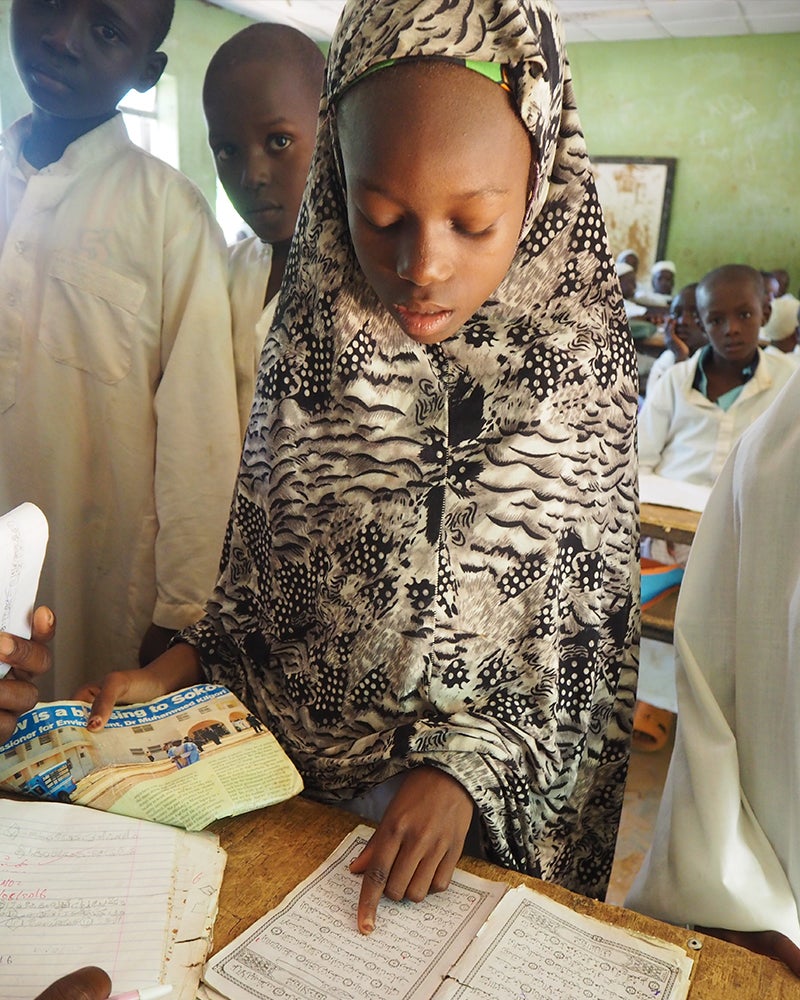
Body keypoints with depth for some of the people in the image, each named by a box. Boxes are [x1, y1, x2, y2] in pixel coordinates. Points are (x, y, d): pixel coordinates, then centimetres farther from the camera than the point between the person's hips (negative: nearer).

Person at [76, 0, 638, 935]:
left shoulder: (583, 369, -15)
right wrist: (181, 664, -12)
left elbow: (590, 638, -10)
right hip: (287, 784, 2)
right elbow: (258, 567, 2)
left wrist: (464, 768, -21)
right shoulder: (308, 342, -10)